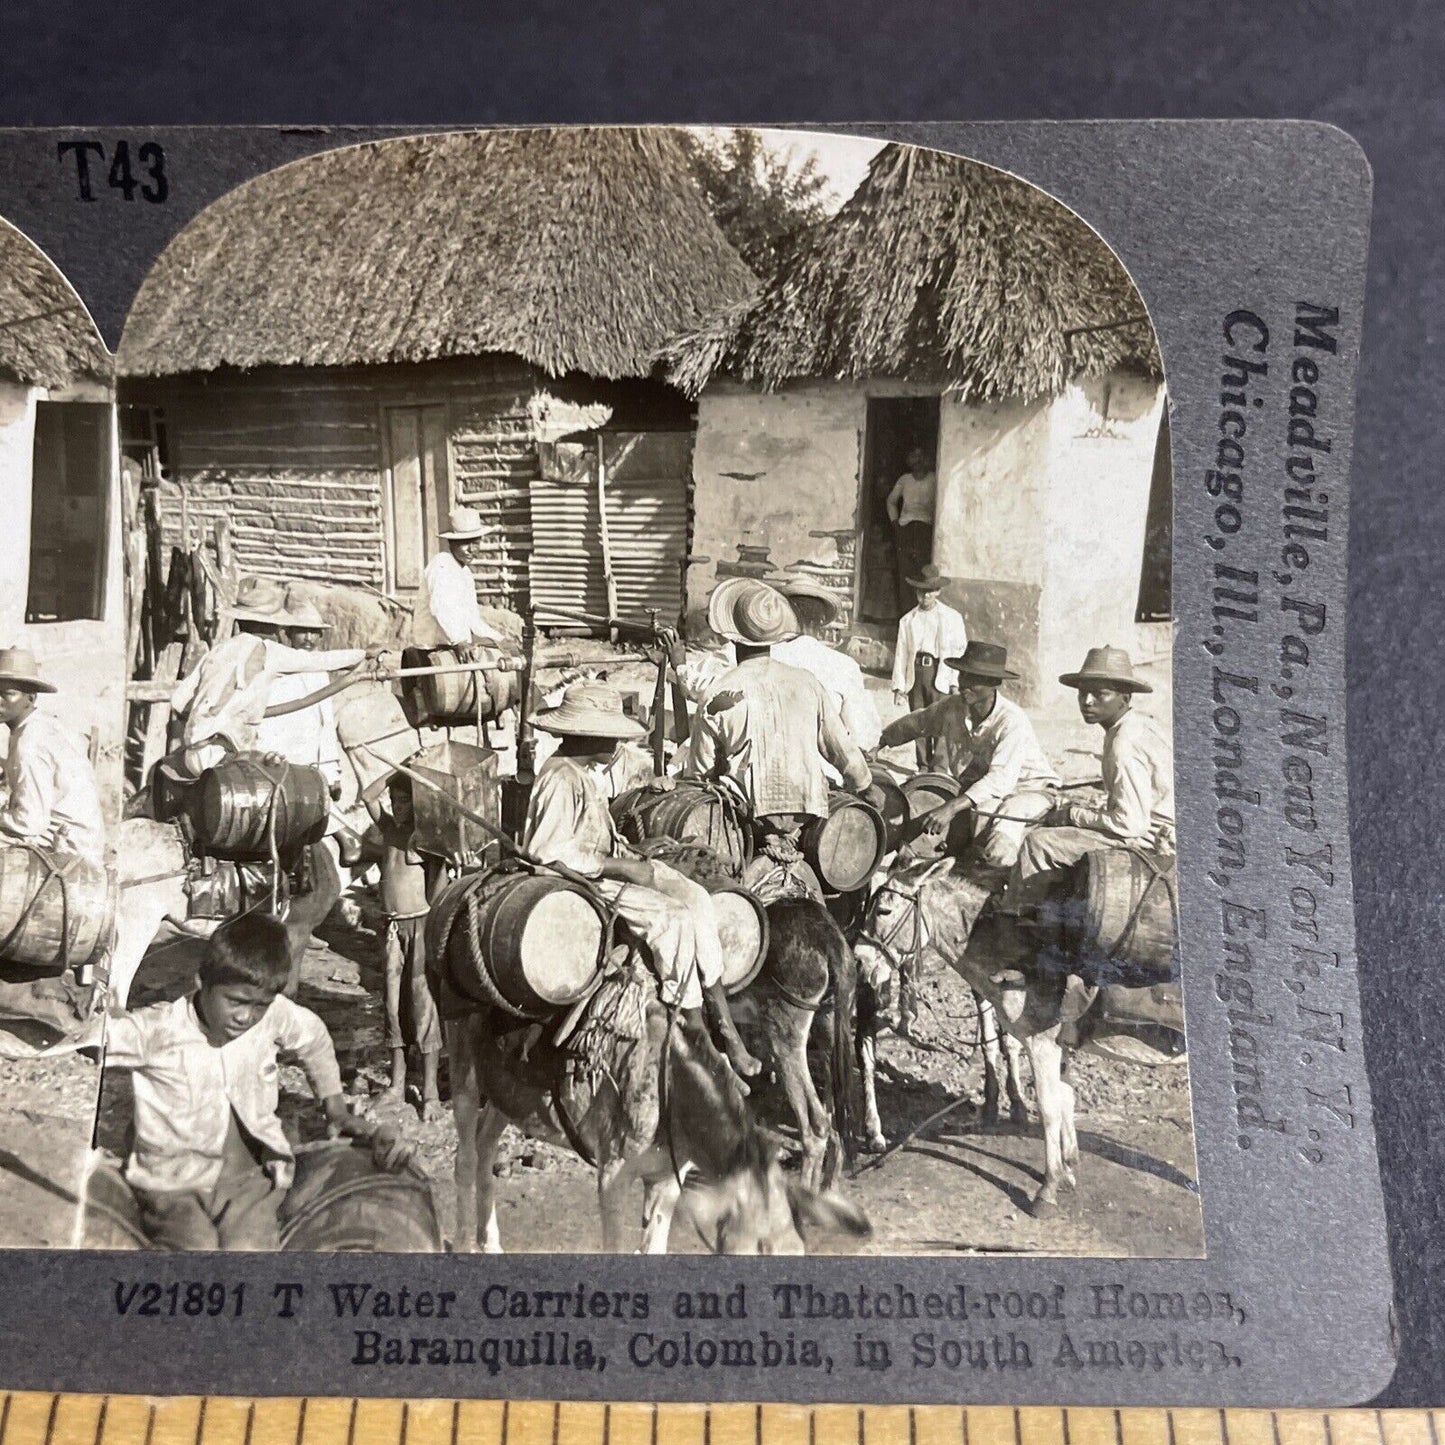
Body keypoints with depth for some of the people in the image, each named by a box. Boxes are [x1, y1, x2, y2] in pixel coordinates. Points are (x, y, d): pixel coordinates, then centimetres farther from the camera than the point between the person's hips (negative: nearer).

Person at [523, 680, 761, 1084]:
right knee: (671, 918, -23)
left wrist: (630, 857, 3)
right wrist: (620, 867, -21)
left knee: (697, 899, -6)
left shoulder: (588, 770, 10)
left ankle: (724, 1029, -6)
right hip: (581, 881, -10)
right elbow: (550, 853, -26)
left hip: (604, 865, 10)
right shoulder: (561, 780, -21)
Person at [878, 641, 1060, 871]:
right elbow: (915, 723, 12)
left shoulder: (1012, 721, -28)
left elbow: (999, 779, -36)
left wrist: (953, 807, -46)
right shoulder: (952, 706, -8)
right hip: (981, 788, 6)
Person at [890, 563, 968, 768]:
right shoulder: (907, 620, 13)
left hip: (940, 674, -3)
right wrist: (899, 686, 6)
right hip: (915, 673, 3)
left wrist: (956, 683, -5)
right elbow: (901, 653, 12)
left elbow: (960, 650, 3)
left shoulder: (952, 617, 7)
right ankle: (923, 767, 12)